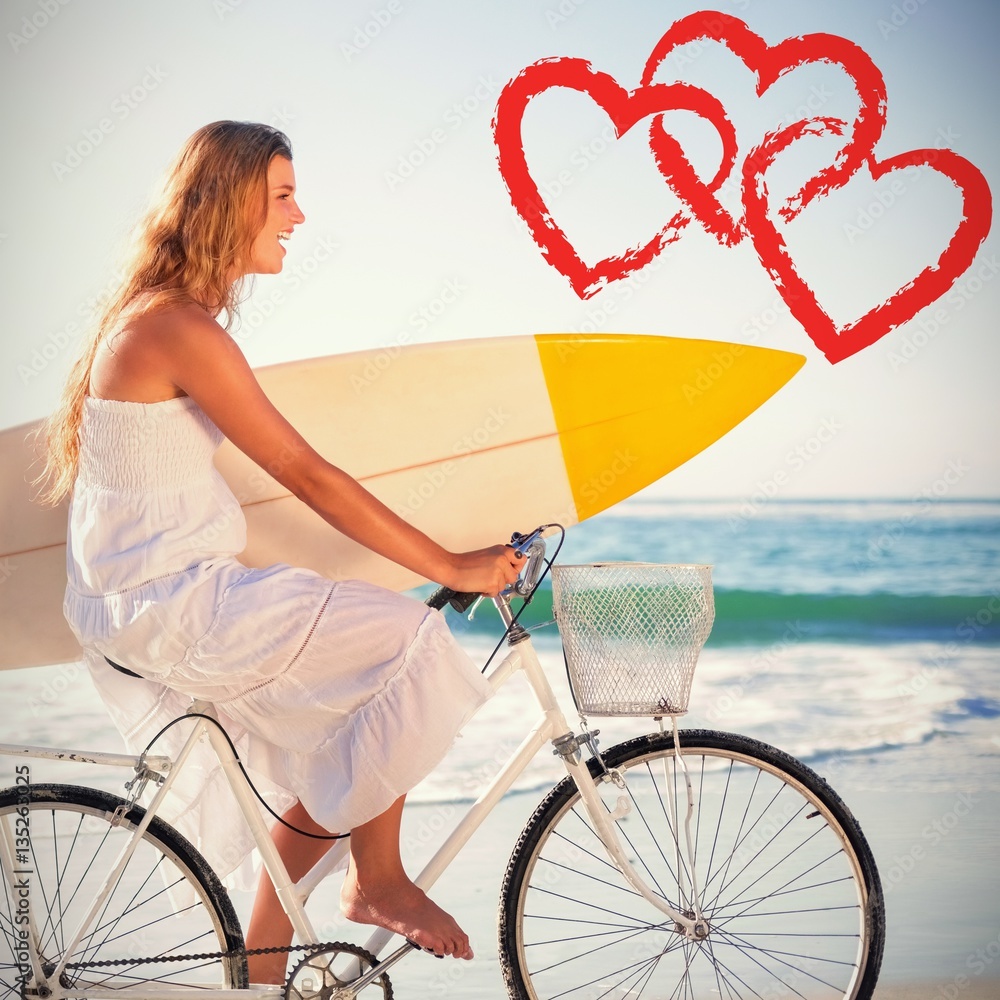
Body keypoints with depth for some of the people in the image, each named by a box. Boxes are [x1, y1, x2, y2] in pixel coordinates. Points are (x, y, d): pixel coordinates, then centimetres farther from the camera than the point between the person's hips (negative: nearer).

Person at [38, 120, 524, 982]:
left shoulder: (163, 316, 12)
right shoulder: (182, 329, -21)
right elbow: (307, 475, -22)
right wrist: (450, 566, -18)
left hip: (159, 598, 10)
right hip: (164, 607, -10)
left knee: (340, 760, 14)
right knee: (407, 642, -15)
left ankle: (261, 971, 24)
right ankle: (378, 879, 2)